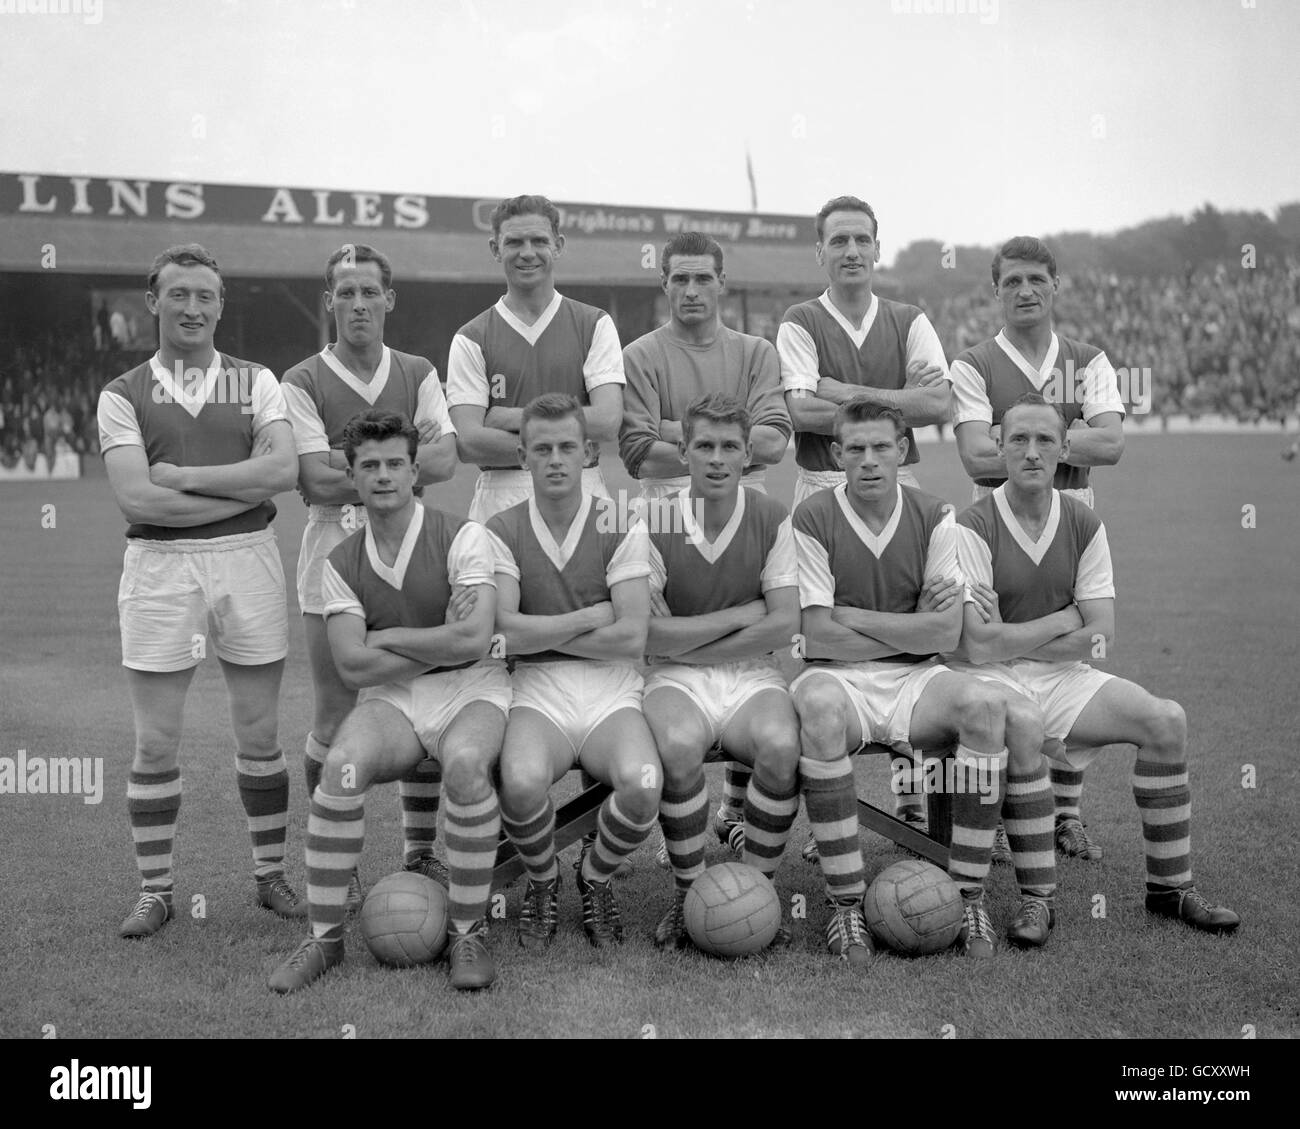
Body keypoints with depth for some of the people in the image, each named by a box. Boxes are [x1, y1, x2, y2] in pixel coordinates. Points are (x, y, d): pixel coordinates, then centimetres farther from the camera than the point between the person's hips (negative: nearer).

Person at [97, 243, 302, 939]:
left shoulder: (255, 382, 8)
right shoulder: (122, 395, 5)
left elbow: (282, 468, -9)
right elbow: (135, 498, -10)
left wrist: (180, 475, -11)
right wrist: (243, 490, -10)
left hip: (247, 561, 1)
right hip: (158, 568, -1)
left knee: (259, 735, 8)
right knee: (156, 743, 3)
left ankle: (271, 875, 22)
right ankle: (155, 890, 17)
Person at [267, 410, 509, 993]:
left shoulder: (462, 536, -4)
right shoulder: (341, 564, 6)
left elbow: (473, 642, -16)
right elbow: (353, 667, -4)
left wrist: (388, 639, -5)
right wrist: (444, 641, -6)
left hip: (469, 688, -2)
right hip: (390, 698, 3)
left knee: (465, 763, -36)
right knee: (342, 765, -29)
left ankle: (467, 932, -17)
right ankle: (324, 935, -12)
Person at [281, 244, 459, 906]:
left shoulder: (418, 374, 11)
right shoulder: (302, 382, 1)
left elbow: (444, 460, -5)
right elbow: (317, 480, -12)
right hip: (335, 558, -3)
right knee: (336, 720, 2)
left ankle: (420, 853, 19)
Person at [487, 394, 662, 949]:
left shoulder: (621, 526, 4)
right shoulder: (502, 530, 6)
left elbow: (632, 639, -6)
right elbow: (507, 633, -7)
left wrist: (539, 633, -4)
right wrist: (590, 618, -4)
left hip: (612, 692, 0)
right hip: (537, 693, 0)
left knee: (642, 784, -31)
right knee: (522, 782, -34)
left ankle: (595, 878, 5)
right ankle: (542, 883, 2)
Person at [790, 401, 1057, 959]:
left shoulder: (933, 516, 5)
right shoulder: (812, 519, -2)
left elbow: (946, 633, -4)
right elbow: (818, 638, -10)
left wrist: (851, 618, -8)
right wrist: (911, 629, -6)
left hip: (916, 681, 2)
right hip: (839, 678, -2)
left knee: (985, 705, -29)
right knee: (819, 709, -37)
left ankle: (968, 897, -19)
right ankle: (846, 905, -28)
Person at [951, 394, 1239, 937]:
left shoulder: (1084, 525, 7)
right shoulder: (972, 527, -8)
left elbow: (1099, 638, -1)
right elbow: (979, 647, -17)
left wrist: (1012, 639, -9)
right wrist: (1065, 619, -7)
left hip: (1063, 676, 5)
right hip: (992, 682, -4)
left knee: (1167, 719, -15)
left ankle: (1169, 886, -3)